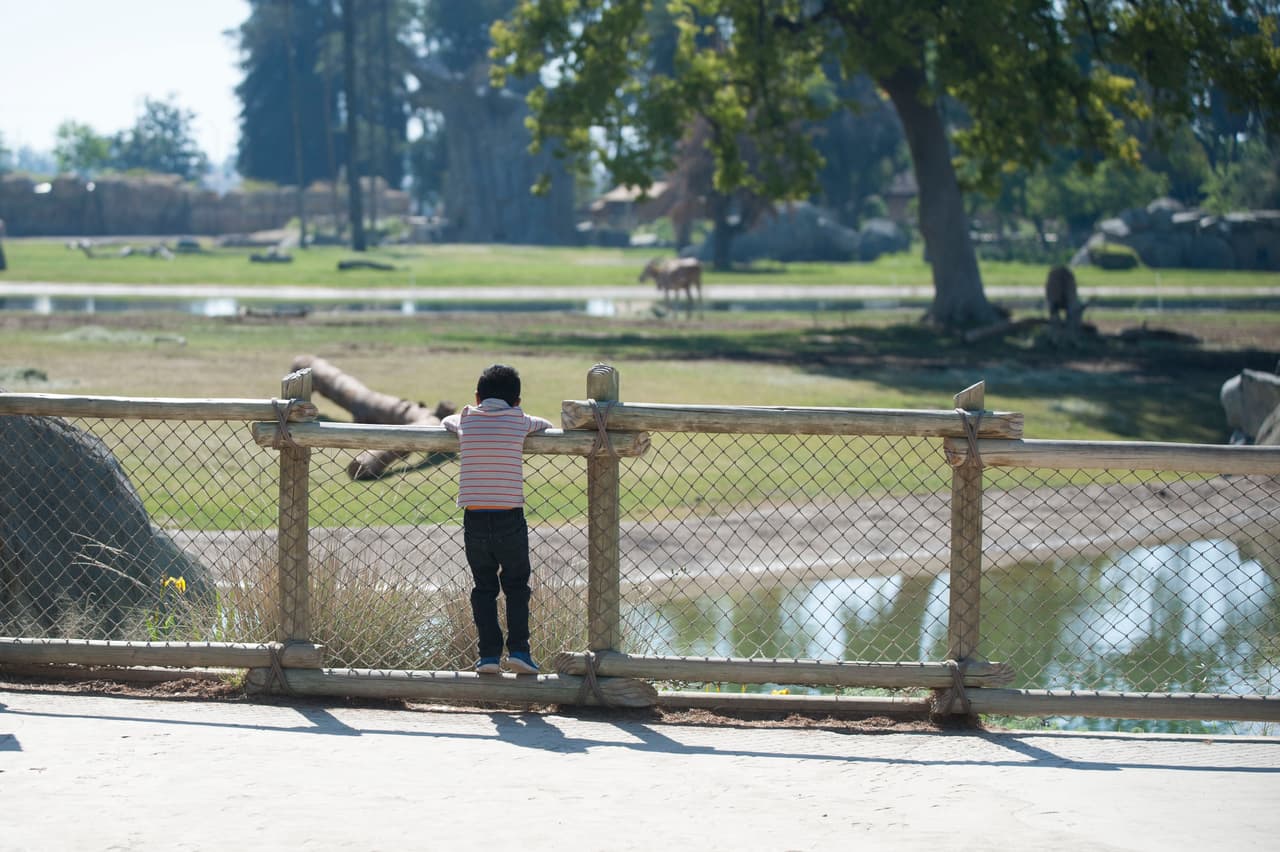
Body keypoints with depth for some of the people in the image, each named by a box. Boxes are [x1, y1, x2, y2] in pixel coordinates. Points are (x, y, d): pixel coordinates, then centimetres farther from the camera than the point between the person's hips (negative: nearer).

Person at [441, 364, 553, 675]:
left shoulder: (466, 419, 3)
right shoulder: (519, 421, 0)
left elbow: (446, 421, 26)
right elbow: (546, 425, 20)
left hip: (475, 520, 1)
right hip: (510, 519, -1)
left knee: (484, 588, 13)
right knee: (516, 586, 15)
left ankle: (489, 654, 8)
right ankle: (518, 650, 7)